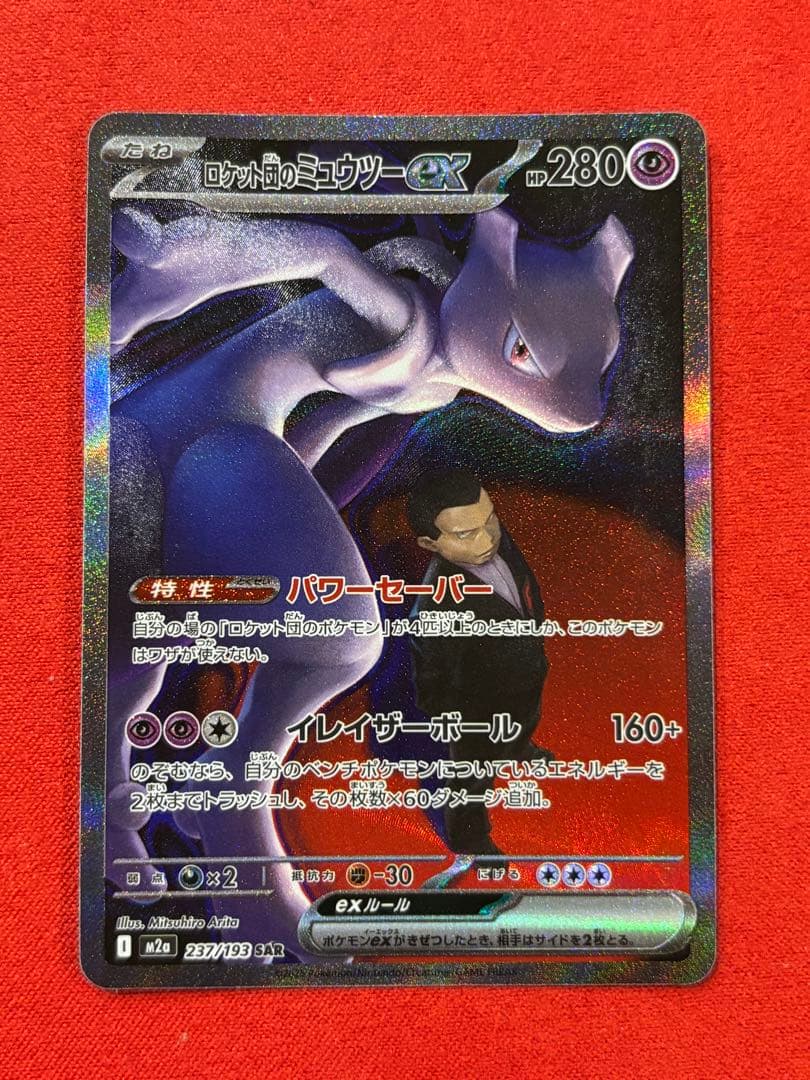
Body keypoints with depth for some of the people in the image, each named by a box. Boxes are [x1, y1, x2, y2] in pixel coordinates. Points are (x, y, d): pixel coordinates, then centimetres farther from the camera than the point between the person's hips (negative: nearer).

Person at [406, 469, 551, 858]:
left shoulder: (495, 538, -26)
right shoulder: (435, 611, -45)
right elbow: (433, 694, -27)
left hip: (528, 678, 6)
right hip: (482, 715, -6)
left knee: (527, 724, 39)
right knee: (473, 780, 26)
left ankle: (519, 749, 75)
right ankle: (467, 837, 58)